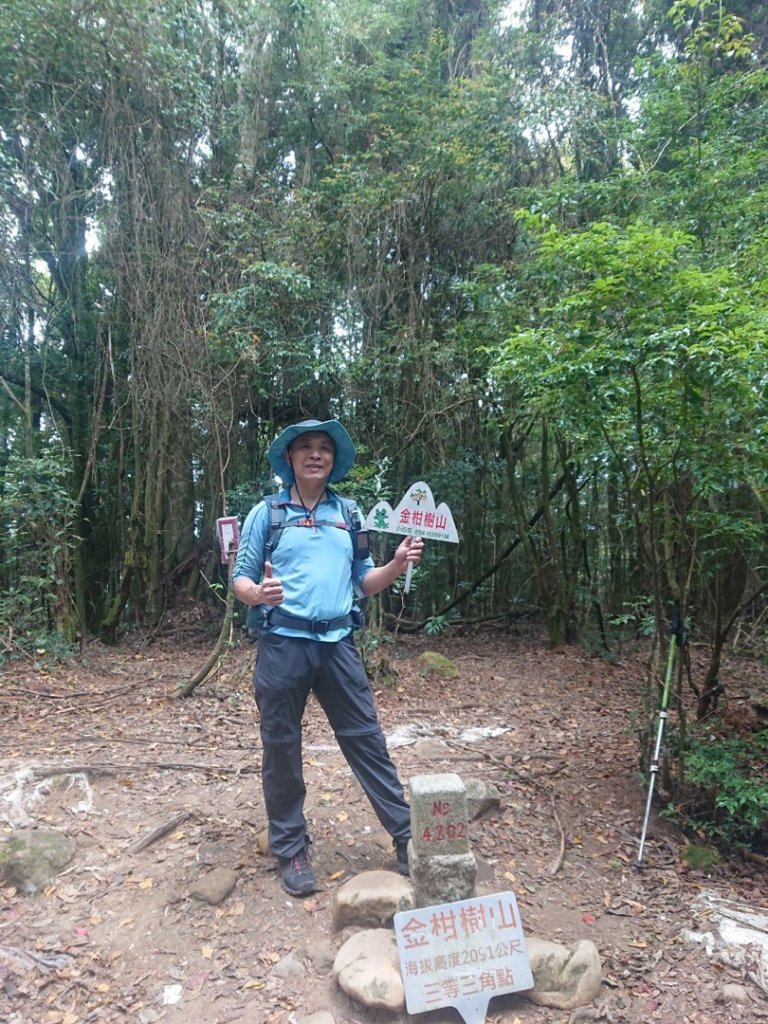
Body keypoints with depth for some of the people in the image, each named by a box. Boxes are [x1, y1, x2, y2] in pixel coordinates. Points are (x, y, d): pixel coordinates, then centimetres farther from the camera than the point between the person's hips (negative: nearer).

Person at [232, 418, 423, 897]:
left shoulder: (348, 515, 12)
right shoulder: (267, 513, 4)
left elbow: (363, 583, 14)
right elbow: (241, 578, 2)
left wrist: (398, 564, -5)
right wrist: (258, 593, -21)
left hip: (338, 644, 2)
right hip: (283, 644, -2)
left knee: (367, 741, 7)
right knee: (282, 749, 8)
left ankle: (407, 839, 19)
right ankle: (292, 851, 25)